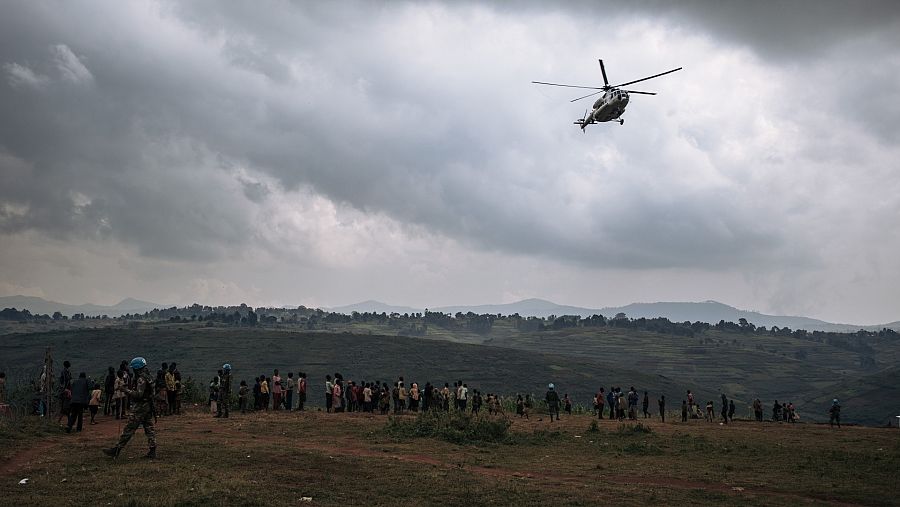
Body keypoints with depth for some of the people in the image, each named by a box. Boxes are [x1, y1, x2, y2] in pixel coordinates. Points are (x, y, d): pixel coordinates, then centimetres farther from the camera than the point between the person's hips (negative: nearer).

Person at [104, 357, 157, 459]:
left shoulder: (141, 379, -17)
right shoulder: (148, 377, 13)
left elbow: (138, 394, -23)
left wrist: (126, 390, -15)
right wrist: (129, 392, 19)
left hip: (140, 407, -9)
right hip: (148, 406, 10)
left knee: (129, 429, -4)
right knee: (149, 428, 7)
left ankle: (117, 449, 0)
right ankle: (152, 452, 6)